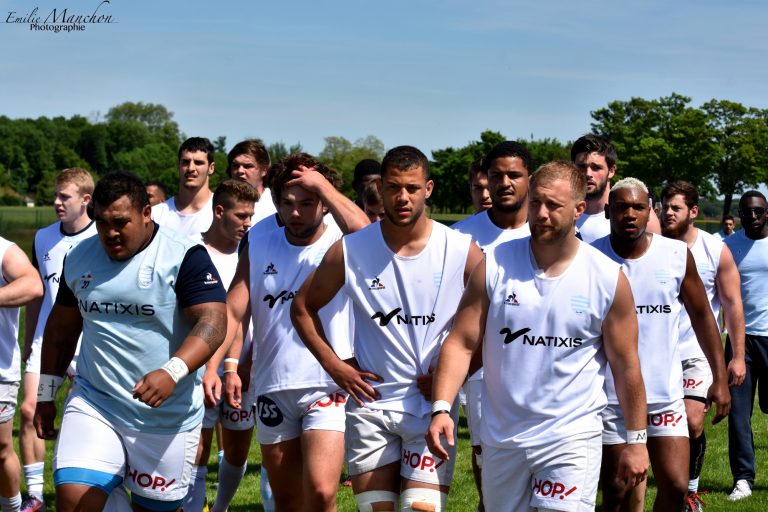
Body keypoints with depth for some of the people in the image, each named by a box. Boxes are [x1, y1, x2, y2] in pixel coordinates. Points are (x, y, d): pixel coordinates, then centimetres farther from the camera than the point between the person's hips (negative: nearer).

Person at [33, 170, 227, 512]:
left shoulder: (184, 257, -11)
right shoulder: (79, 258, 7)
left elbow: (213, 321, -21)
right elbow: (61, 327, 18)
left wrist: (173, 372, -36)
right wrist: (46, 393, 18)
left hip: (166, 416, -3)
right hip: (92, 405, 4)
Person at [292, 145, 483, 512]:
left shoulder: (461, 252, -6)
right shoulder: (349, 251, -3)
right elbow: (303, 307, 9)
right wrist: (333, 364, 0)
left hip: (433, 406, -1)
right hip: (370, 403, 2)